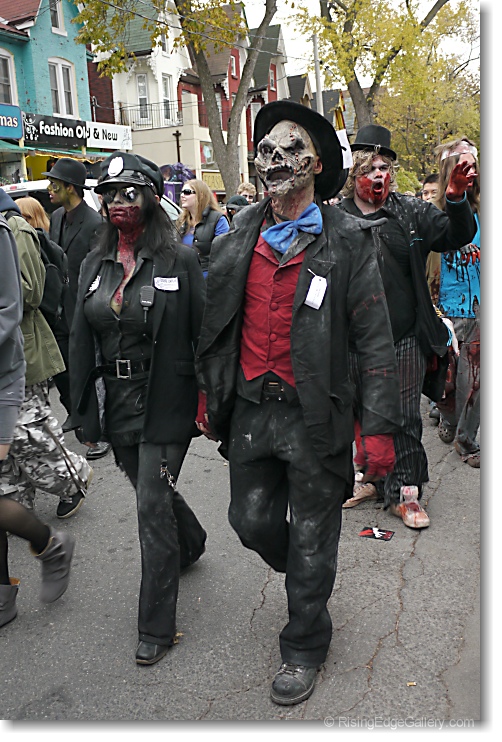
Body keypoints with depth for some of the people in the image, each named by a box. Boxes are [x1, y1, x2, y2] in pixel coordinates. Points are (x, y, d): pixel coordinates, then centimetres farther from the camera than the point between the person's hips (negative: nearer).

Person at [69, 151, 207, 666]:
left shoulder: (180, 260, -8)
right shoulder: (95, 264, 7)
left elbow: (203, 333, -9)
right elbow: (81, 340, 10)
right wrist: (84, 407, 8)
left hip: (164, 403, -6)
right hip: (115, 403, 6)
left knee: (153, 506, -3)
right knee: (152, 491, 21)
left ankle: (156, 626, 12)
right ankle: (191, 542, 53)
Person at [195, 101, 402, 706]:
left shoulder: (347, 242, -7)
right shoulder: (238, 238, 5)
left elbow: (375, 340, -8)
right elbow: (214, 325, 13)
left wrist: (379, 427, -13)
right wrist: (210, 397, 12)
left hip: (315, 414, -4)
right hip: (250, 408, 4)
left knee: (311, 540, 9)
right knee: (252, 522, 15)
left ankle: (304, 646, 33)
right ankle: (306, 578, 49)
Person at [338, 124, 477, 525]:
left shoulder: (411, 212, 2)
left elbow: (457, 236, -2)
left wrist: (457, 199, -19)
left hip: (405, 340, 0)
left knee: (405, 420, 7)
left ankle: (405, 492, 21)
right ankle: (374, 479, 34)